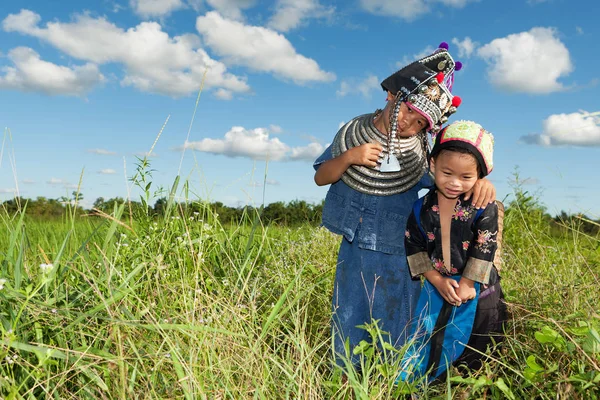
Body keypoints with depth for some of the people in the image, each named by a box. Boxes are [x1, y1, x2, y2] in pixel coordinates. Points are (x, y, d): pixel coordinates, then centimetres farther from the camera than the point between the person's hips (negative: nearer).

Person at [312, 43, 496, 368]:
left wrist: (481, 181, -27)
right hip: (354, 250, 2)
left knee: (394, 332, 11)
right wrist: (349, 157, -19)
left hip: (397, 257, -2)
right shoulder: (354, 131, -2)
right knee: (347, 324, 16)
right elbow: (320, 177, 1)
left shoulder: (420, 152, -8)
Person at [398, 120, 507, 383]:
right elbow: (414, 247, -5)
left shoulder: (484, 207, -17)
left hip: (477, 290, -2)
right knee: (429, 346, 16)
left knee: (474, 357, 15)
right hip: (437, 287, 2)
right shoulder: (422, 208, -9)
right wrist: (438, 280, -11)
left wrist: (467, 284, -14)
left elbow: (484, 249, -15)